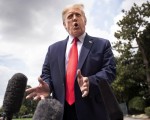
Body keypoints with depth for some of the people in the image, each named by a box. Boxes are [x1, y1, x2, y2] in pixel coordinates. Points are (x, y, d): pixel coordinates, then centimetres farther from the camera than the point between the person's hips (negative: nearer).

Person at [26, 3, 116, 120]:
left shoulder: (102, 44, 6)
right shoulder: (53, 49, 16)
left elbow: (110, 69, -5)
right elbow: (46, 73, 13)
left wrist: (90, 82, -24)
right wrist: (47, 86, -10)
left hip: (92, 110, -2)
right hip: (61, 110, 3)